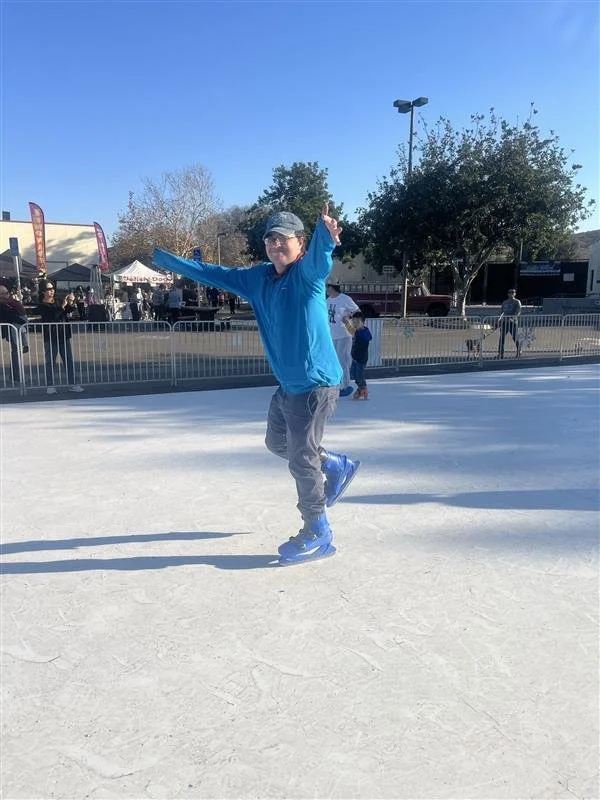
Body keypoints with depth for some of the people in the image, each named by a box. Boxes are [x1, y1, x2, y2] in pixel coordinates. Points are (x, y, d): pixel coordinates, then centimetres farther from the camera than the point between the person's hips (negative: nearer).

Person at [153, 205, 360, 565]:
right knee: (278, 443, 24)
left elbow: (320, 258, -37)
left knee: (302, 459, -2)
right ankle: (338, 467, 43)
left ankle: (318, 537, 17)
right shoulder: (259, 277, 7)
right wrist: (168, 261, 22)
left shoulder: (307, 273, -14)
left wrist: (326, 234, -60)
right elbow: (215, 274, 17)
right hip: (288, 384, 9)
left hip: (316, 385, -8)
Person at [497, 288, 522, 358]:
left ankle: (519, 351, 18)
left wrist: (513, 318, -27)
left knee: (515, 337, -2)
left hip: (513, 322, -4)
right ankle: (501, 353, -4)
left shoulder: (517, 302, 4)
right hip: (504, 322, 4)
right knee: (502, 338, -5)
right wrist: (499, 320, 15)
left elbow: (518, 312, -9)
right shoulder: (504, 302, 20)